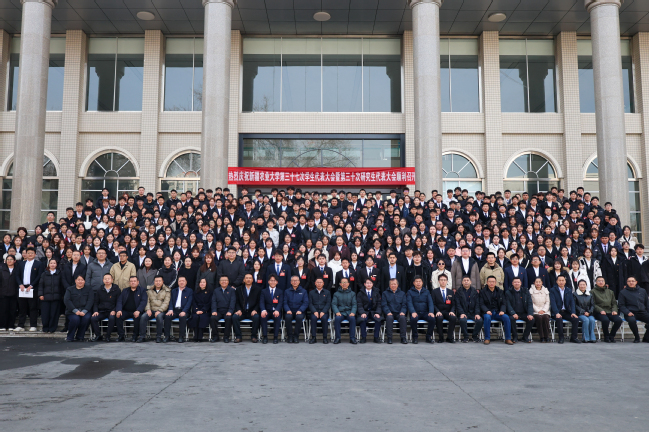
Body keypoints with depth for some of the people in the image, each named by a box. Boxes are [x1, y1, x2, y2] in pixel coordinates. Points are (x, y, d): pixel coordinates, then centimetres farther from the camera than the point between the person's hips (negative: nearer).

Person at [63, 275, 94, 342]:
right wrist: (75, 311, -16)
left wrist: (84, 311, -17)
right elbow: (66, 300, -2)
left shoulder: (89, 289, 12)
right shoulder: (70, 289, 12)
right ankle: (70, 337, -8)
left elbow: (90, 301, -1)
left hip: (85, 310, 1)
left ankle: (80, 336, -11)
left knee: (86, 318, -31)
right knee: (75, 319, -32)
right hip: (72, 310, 0)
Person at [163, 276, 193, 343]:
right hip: (175, 310, 3)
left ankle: (181, 337, -26)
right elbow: (171, 301, 11)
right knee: (167, 316, -27)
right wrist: (170, 309, -10)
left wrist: (184, 311, -20)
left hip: (184, 311, -3)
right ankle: (167, 336, -18)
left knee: (182, 317, -36)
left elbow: (189, 302, -4)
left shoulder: (190, 291, 8)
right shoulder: (174, 291, 21)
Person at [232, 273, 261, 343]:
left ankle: (253, 336, -15)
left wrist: (255, 310, -12)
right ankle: (238, 336, -17)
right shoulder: (239, 289, 14)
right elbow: (237, 302, 9)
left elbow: (259, 302, 5)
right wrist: (238, 310, -9)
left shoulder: (257, 289, 10)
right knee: (234, 317, -29)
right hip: (242, 312, 1)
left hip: (252, 312, -1)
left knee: (256, 317, -34)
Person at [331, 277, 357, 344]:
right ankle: (337, 338, -21)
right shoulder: (336, 294, 14)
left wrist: (353, 312, -13)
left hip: (349, 312, 0)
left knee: (352, 318, -33)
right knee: (337, 318, -33)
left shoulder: (352, 293, 15)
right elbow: (334, 304, 4)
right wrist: (337, 312, -15)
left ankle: (352, 338, -24)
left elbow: (354, 304, 7)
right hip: (340, 312, 0)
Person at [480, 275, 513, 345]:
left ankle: (508, 339, -18)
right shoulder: (483, 292, 8)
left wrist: (502, 311, -11)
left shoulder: (500, 292, 16)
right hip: (488, 313, -2)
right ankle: (487, 338, -25)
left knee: (506, 317, -28)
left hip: (498, 313, 2)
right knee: (487, 317, -36)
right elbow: (481, 304, -1)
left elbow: (504, 303, 9)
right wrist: (486, 311, -20)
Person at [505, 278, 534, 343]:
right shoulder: (508, 292, 3)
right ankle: (515, 337, -14)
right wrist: (513, 314, -24)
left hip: (524, 313, 2)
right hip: (514, 313, -2)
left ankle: (525, 337, -5)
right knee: (511, 319, -34)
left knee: (532, 319, -25)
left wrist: (530, 314, -14)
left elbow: (530, 304, 3)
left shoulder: (526, 291, 10)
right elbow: (508, 305, -6)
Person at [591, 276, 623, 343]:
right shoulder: (593, 291, 7)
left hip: (609, 311, 5)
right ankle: (606, 337, -11)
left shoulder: (610, 292, 23)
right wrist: (600, 310, -16)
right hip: (599, 312, -4)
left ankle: (611, 336, -3)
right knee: (606, 320, -35)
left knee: (619, 320, -24)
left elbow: (614, 303, 19)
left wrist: (614, 310, -2)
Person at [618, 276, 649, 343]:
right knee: (632, 320, -37)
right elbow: (621, 305, 1)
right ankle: (637, 337, -11)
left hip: (642, 312, 3)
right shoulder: (623, 292, 4)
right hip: (631, 313, -3)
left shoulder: (642, 291, 16)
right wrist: (628, 312, -15)